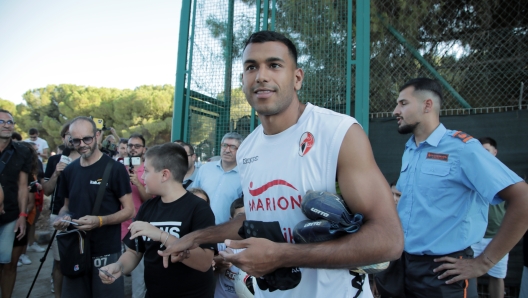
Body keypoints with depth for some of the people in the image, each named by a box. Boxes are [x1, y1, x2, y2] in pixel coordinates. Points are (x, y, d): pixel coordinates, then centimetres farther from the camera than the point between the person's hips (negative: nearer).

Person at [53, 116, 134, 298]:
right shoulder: (69, 170, 7)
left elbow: (129, 210, -11)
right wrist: (62, 217, -5)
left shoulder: (115, 169, -11)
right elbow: (67, 205, 17)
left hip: (106, 252, -5)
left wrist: (100, 220, -26)